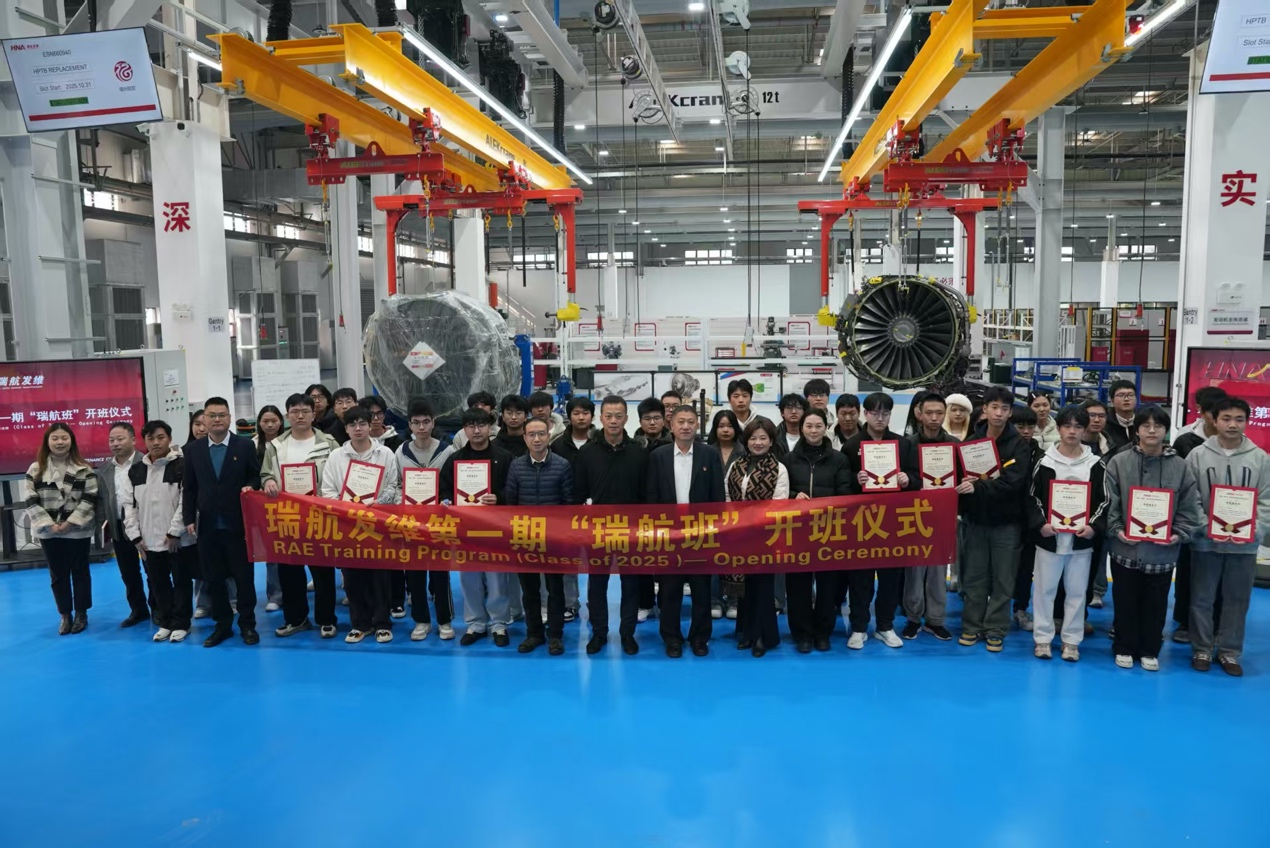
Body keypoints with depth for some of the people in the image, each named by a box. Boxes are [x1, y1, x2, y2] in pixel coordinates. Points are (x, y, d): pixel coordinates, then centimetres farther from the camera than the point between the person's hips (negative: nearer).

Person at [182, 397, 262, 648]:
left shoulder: (245, 445, 1)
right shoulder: (193, 450, 7)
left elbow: (257, 477, 3)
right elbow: (189, 488, 8)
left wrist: (250, 487, -19)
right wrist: (189, 519, 2)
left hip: (238, 524, -2)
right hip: (207, 526, 2)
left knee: (244, 576, 5)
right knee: (214, 578, 9)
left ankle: (247, 624, 16)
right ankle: (222, 624, 20)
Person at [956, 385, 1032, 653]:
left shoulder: (1019, 446, -5)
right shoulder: (972, 441, 4)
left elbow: (1013, 482, -18)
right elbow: (960, 473, 5)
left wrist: (978, 487, -29)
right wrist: (962, 509, -9)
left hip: (1006, 522, -2)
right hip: (975, 520, 2)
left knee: (1003, 579, 4)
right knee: (974, 576, 8)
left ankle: (995, 630, 15)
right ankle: (972, 626, 18)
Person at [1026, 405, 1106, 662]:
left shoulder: (1096, 465, 3)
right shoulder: (1045, 462, 0)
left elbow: (1103, 501, 5)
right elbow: (1033, 498, 1)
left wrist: (1093, 526, -10)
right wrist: (1040, 524, -13)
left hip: (1081, 538, 1)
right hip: (1049, 536, -1)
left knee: (1077, 590, 7)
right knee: (1045, 588, 6)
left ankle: (1071, 640, 18)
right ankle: (1043, 638, 16)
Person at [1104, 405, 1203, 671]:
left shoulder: (1180, 466, 1)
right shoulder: (1118, 462, -3)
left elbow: (1189, 508, 3)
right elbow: (1109, 502, -4)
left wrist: (1180, 534, -9)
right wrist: (1117, 530, -14)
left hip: (1163, 551, 1)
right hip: (1125, 548, -1)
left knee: (1156, 604, 13)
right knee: (1126, 602, 11)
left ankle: (1150, 650, 29)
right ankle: (1124, 647, 26)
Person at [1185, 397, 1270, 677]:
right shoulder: (1198, 455, -2)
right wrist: (1207, 527, -15)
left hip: (1245, 544, 1)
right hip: (1206, 541, -1)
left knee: (1237, 600, 10)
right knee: (1201, 598, 7)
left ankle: (1229, 651, 23)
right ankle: (1202, 649, 21)